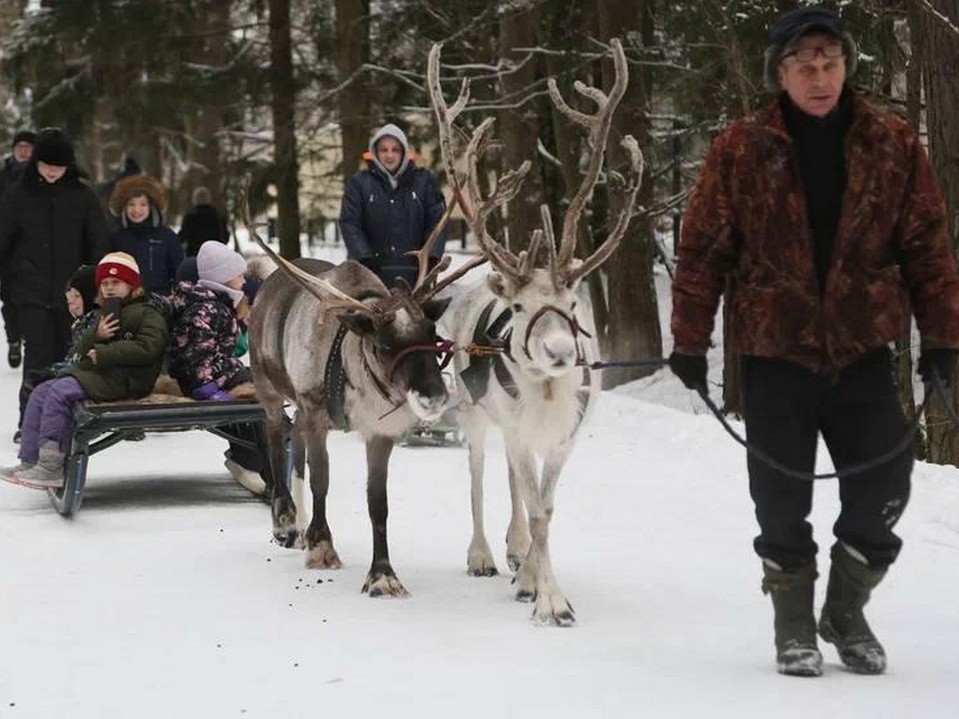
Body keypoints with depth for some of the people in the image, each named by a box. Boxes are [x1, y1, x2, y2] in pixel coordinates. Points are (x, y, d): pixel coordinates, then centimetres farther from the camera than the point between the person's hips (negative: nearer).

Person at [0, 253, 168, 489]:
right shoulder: (105, 314, 23)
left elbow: (147, 347, -20)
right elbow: (84, 349, 17)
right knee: (40, 394, 1)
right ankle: (30, 460, -2)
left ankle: (51, 465, -24)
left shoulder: (147, 315, -5)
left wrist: (104, 353, -19)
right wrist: (96, 336, -8)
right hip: (92, 371, 10)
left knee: (60, 392, -25)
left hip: (123, 379, -10)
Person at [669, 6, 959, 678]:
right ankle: (794, 624, 23)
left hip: (863, 349, 1)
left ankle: (847, 611, 24)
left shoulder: (893, 143, -1)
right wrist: (690, 340, -4)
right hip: (775, 351, -1)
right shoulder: (741, 150, -6)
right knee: (783, 499, 5)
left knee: (884, 484, 1)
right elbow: (703, 249, -3)